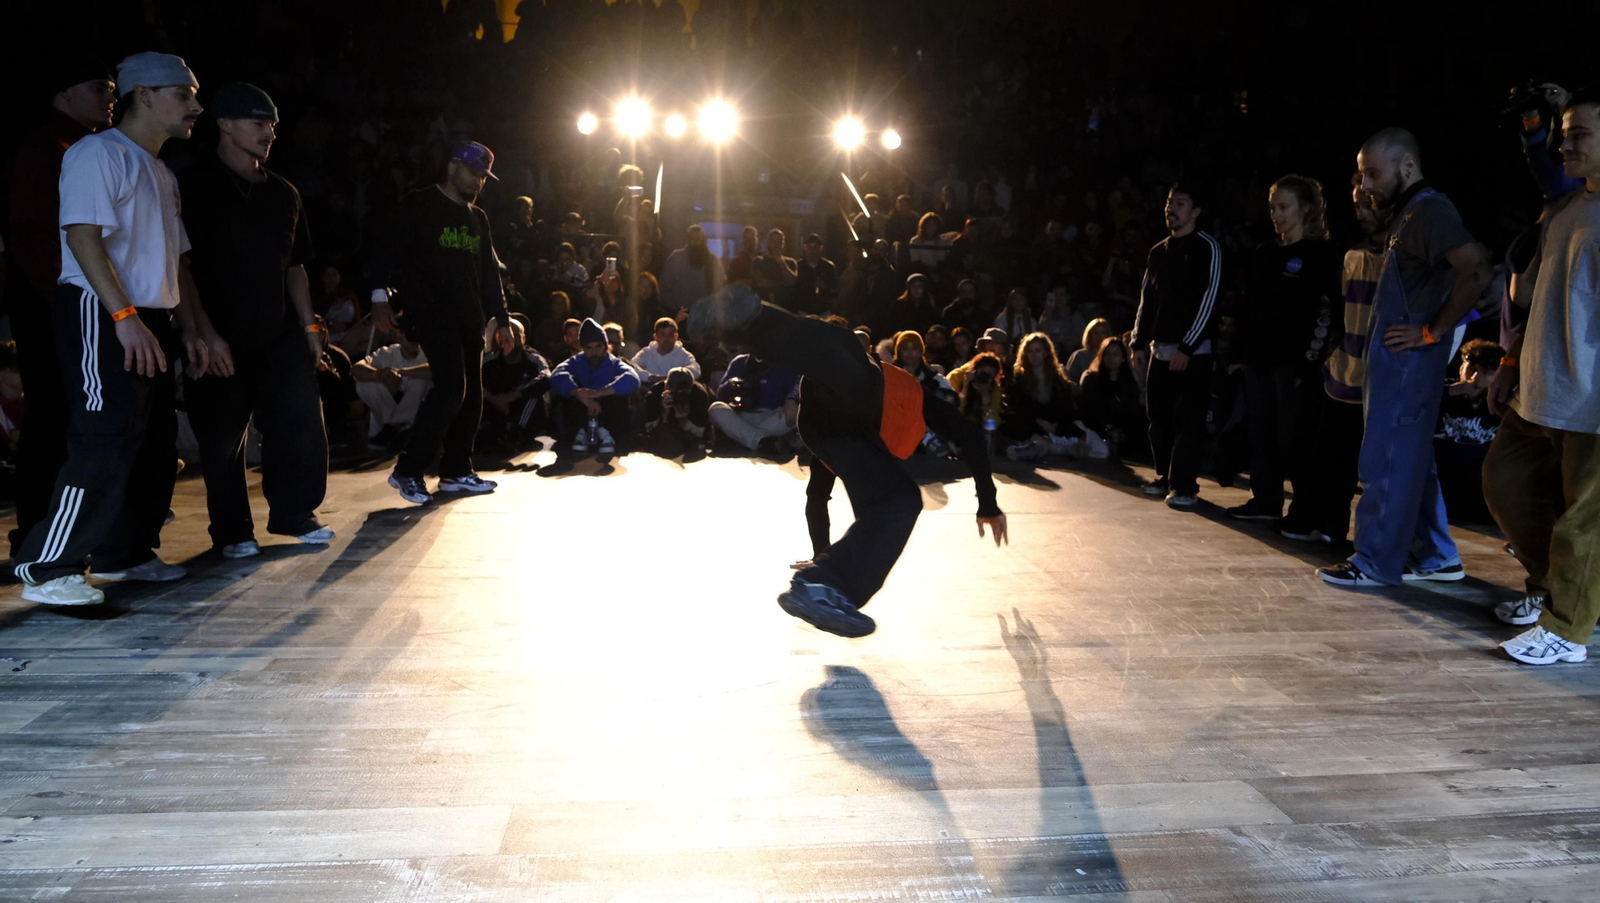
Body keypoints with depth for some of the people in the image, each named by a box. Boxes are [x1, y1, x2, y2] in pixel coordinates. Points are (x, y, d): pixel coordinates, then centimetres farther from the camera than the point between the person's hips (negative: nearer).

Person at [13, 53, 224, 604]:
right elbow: (83, 236, -19)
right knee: (105, 444, -15)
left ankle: (124, 553, 24)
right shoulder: (98, 154, -8)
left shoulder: (161, 173, 21)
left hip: (149, 322, 10)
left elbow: (176, 259, 22)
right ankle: (46, 570, -9)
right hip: (100, 316, -10)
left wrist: (196, 330, 17)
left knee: (156, 442, 12)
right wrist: (125, 316, -27)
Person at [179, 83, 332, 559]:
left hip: (280, 334, 5)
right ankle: (232, 532, 15)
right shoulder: (194, 187, -3)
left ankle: (294, 514, 17)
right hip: (220, 336, -5)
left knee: (302, 422, 1)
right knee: (223, 437, 2)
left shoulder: (282, 193, 15)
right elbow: (181, 264, -6)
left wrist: (309, 325, 13)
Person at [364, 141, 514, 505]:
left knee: (471, 394, 6)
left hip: (470, 317, 7)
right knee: (450, 389, -17)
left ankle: (456, 471, 16)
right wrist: (380, 294, -19)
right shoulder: (419, 206, -1)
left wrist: (502, 318, 19)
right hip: (433, 313, -7)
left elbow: (490, 272, 22)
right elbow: (388, 249, -7)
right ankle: (408, 470, -8)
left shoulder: (478, 218, 19)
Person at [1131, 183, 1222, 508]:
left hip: (1193, 350, -6)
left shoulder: (1207, 248, -5)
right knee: (1159, 416, 8)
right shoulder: (1158, 251, 14)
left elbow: (1208, 299, -12)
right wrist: (1139, 339, 8)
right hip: (1160, 348, 6)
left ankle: (1185, 485, -3)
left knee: (1187, 419, -7)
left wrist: (1187, 346, -16)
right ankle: (1165, 477, 19)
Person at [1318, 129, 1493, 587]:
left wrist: (1433, 332, -21)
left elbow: (1477, 270, -27)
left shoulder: (1429, 212, -15)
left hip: (1407, 358, -10)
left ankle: (1376, 562, 3)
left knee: (1386, 459, -4)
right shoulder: (1411, 213, 16)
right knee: (1412, 457, 15)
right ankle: (1436, 557, 23)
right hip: (1396, 359, 10)